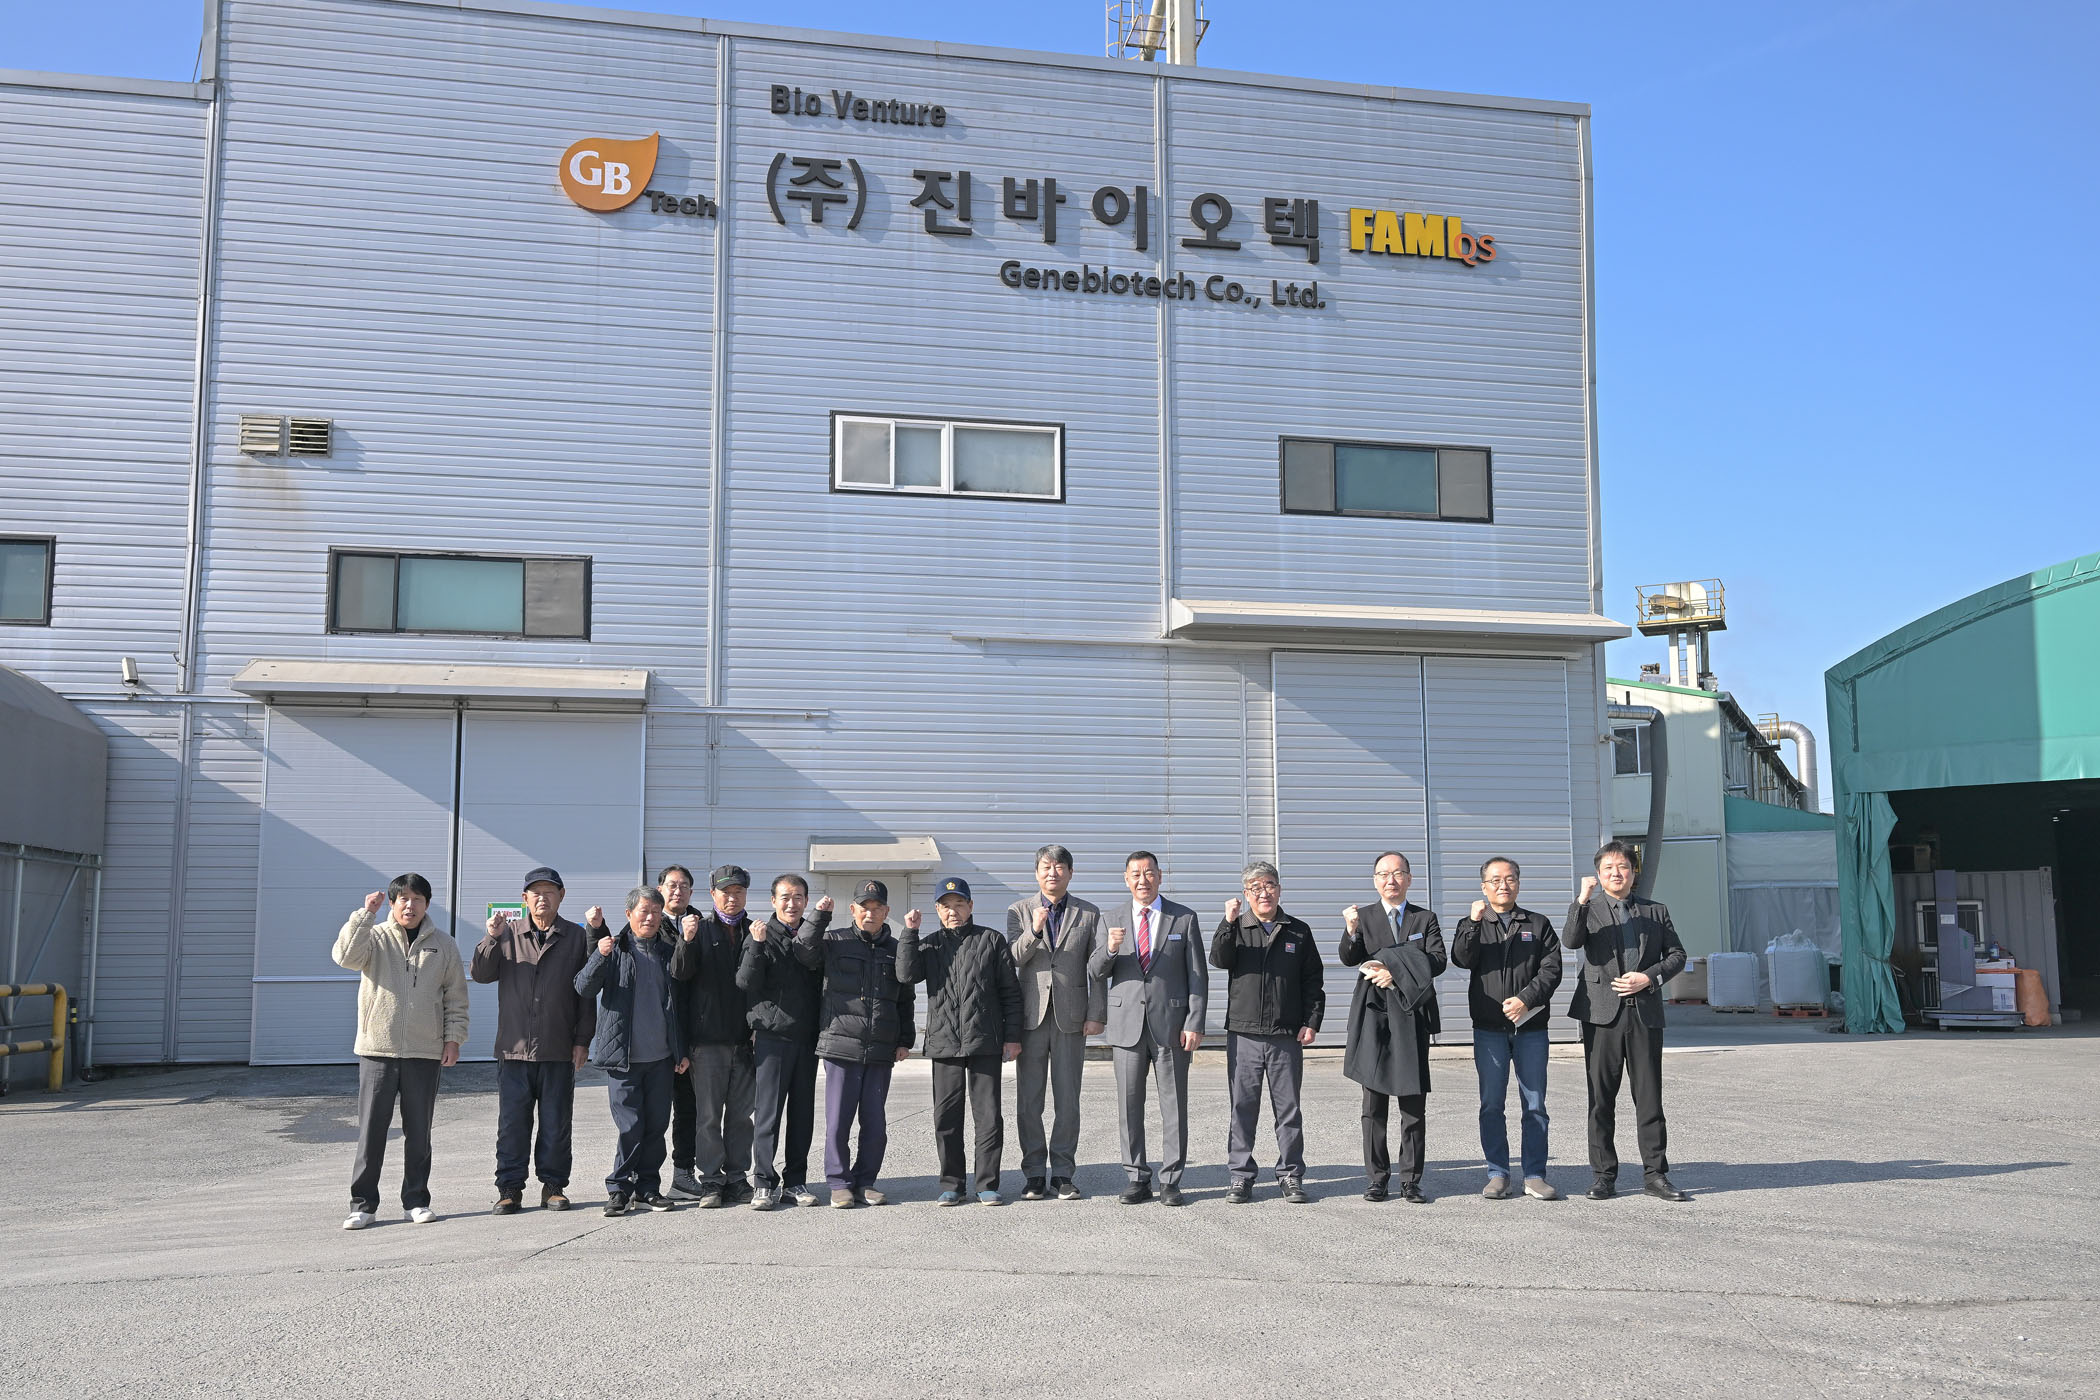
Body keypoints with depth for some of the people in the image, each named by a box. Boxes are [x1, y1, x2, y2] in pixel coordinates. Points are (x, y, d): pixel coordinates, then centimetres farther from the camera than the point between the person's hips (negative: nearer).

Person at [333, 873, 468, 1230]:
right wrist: (365, 913, -19)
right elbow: (345, 956, -18)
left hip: (424, 1053, 2)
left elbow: (456, 997, 11)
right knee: (371, 1130, -1)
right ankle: (363, 1204, 7)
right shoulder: (375, 937, 4)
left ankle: (416, 1200, 18)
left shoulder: (443, 945, 9)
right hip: (378, 1051, -1)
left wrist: (453, 1038, 3)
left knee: (419, 1132, 8)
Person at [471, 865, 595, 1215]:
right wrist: (492, 939, -15)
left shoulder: (577, 937, 6)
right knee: (512, 1121, 3)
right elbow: (481, 974, 1)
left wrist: (583, 1039, 1)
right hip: (514, 1047, 0)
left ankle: (553, 1185, 15)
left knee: (556, 1122, 6)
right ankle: (510, 1187, 12)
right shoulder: (508, 933, 9)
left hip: (559, 1050, 0)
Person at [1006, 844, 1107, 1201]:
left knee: (1067, 1101, 4)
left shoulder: (1088, 913, 6)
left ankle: (1062, 1174, 12)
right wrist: (1034, 931, -20)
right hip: (1031, 1015, 0)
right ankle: (1035, 1174, 12)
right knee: (1028, 1102, 3)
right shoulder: (1019, 911, 6)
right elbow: (1012, 960, -4)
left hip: (1071, 1017, 0)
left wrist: (1096, 1014, -2)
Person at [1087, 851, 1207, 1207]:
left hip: (1170, 1024, -2)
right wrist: (1109, 949, -15)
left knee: (1174, 1105, 1)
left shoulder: (1184, 918, 4)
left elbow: (1198, 975, 3)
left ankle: (1171, 1181, 9)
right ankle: (1137, 1179, 13)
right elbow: (1095, 972, 7)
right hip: (1127, 1024, 2)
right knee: (1129, 1106, 4)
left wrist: (1194, 1023, -6)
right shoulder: (1112, 920, 9)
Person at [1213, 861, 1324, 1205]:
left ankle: (1291, 1176, 14)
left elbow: (1313, 981, 10)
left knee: (1288, 1108, 5)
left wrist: (1311, 1022, 1)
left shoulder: (1298, 931, 9)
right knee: (1242, 1108, 3)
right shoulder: (1236, 928, 7)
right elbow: (1219, 960, -11)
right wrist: (1228, 922, -21)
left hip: (1286, 1036, 1)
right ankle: (1240, 1176, 12)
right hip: (1243, 1034, 0)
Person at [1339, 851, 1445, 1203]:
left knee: (1413, 1104, 1)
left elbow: (1437, 961, -3)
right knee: (1373, 1103, 2)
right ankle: (1377, 1178, 8)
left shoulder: (1425, 919, 10)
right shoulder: (1364, 916, 8)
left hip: (1411, 1015, 0)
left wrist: (1395, 973, -14)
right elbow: (1349, 960, -6)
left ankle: (1410, 1180, 8)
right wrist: (1351, 931, -26)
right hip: (1374, 1014, 0)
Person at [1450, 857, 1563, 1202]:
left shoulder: (1538, 924, 11)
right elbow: (1462, 959, -7)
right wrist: (1473, 923, -18)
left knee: (1535, 1104, 1)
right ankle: (1498, 1174, 9)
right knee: (1491, 1104, 2)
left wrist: (1526, 999, -12)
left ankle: (1535, 1175, 8)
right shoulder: (1473, 925, 11)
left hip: (1531, 1027, 0)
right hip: (1489, 1028, 0)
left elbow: (1551, 969, 1)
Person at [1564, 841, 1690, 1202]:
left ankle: (1656, 1175, 9)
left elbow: (1676, 955, 12)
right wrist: (1582, 900, -20)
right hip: (1602, 1012, -1)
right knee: (1601, 1098, 3)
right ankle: (1604, 1176, 9)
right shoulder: (1588, 908, 8)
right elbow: (1570, 941, -10)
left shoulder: (1656, 912, 14)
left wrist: (1649, 977, -4)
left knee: (1649, 1097, 1)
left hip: (1645, 1012, 1)